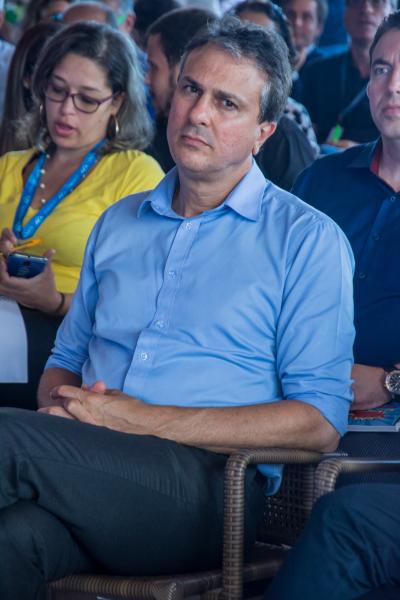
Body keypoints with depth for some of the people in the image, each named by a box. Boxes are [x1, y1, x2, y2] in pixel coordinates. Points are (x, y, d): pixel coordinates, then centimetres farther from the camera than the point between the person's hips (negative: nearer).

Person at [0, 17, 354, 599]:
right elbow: (65, 359, 27)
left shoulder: (309, 239, 5)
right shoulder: (119, 223, 23)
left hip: (212, 489, -4)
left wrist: (144, 420, -10)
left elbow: (320, 421, -4)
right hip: (91, 483, 4)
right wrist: (60, 409, 0)